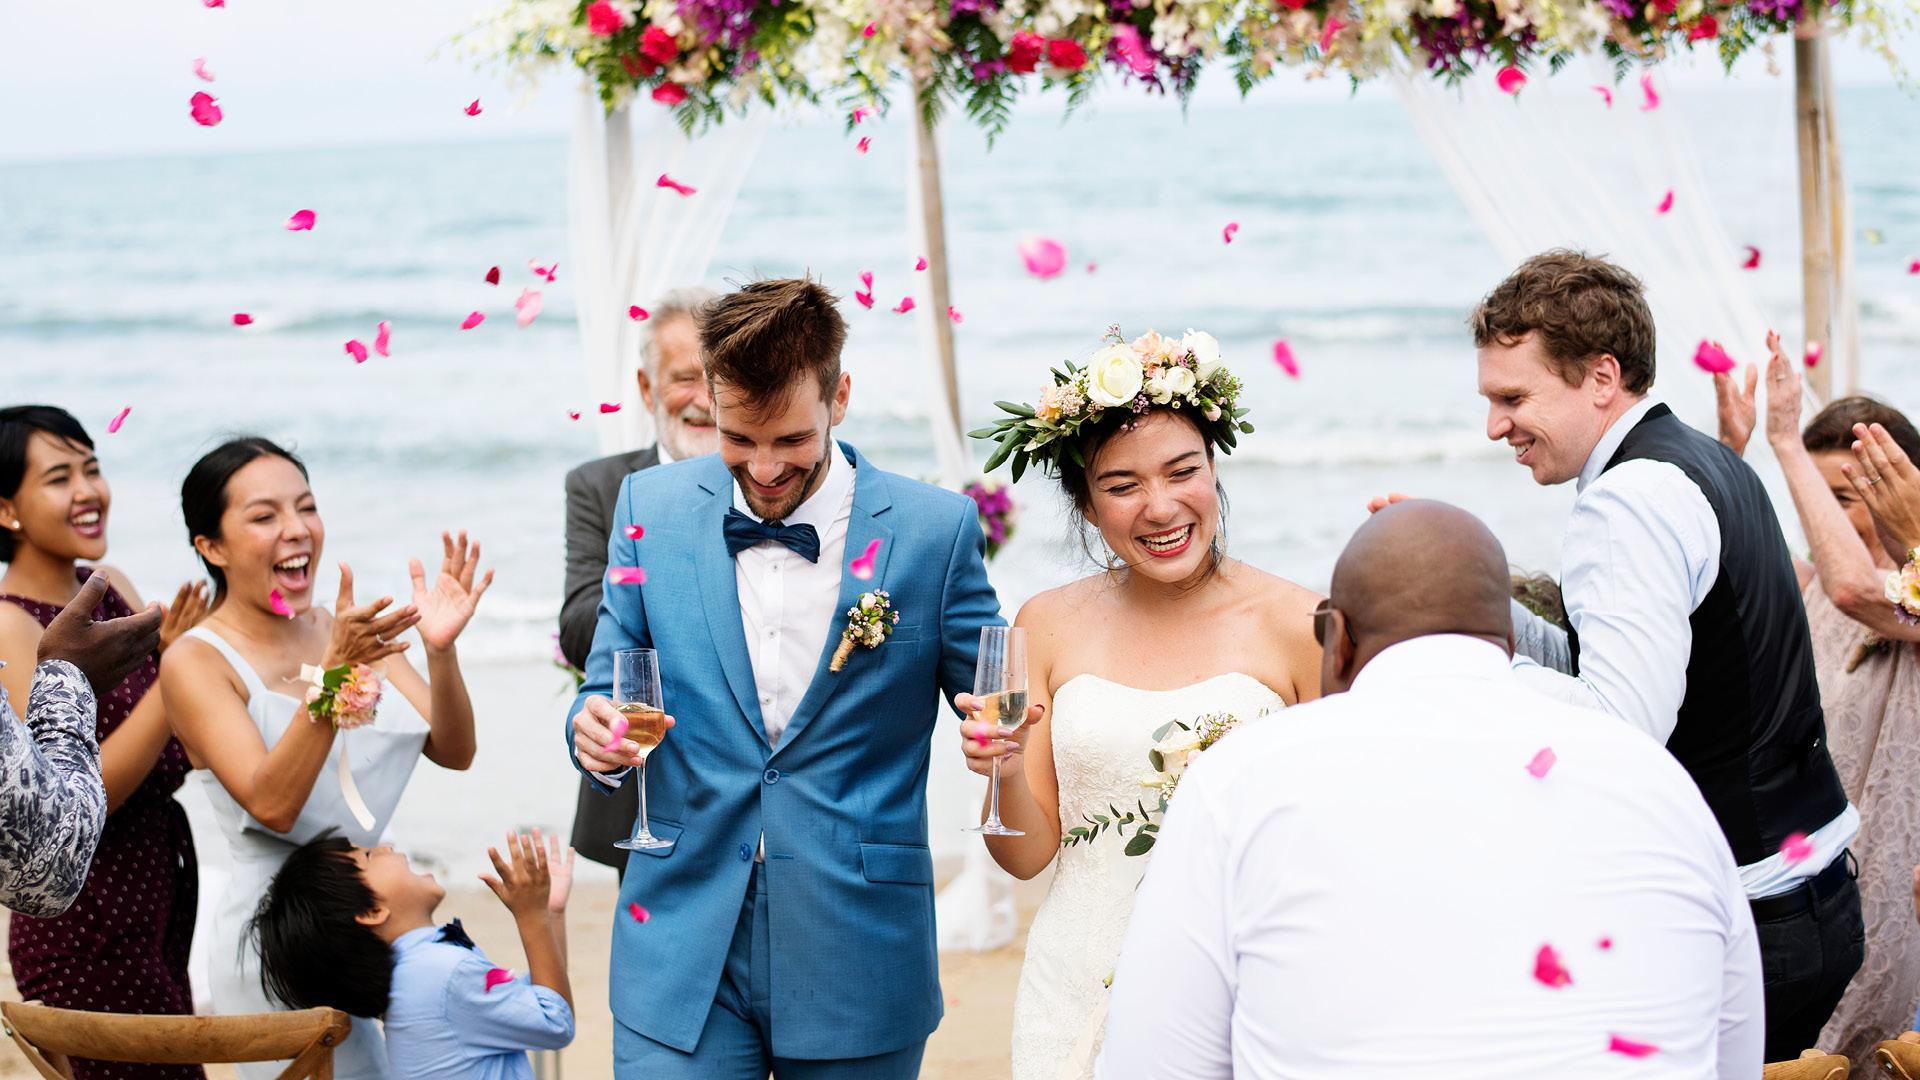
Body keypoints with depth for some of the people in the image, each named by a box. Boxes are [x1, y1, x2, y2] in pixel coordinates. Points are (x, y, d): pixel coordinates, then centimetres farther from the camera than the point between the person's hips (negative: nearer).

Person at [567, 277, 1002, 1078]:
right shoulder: (652, 508, 3)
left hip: (860, 956, -1)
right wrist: (596, 730, -13)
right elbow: (608, 690, 10)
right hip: (683, 945, 1)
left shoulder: (934, 530, -4)